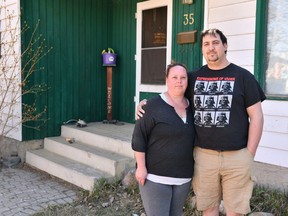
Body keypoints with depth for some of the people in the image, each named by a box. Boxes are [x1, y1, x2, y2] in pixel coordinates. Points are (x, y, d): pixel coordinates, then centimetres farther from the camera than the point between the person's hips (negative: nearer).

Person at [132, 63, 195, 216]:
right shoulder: (154, 105, -12)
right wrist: (141, 167, -15)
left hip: (184, 177, 6)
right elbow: (139, 136, -12)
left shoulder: (191, 107, 6)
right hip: (156, 175, -5)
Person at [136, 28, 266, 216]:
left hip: (237, 156, -2)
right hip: (204, 155, 2)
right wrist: (147, 103, 1)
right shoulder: (194, 77, 8)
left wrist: (250, 154, -6)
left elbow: (256, 116, -1)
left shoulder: (243, 76, 0)